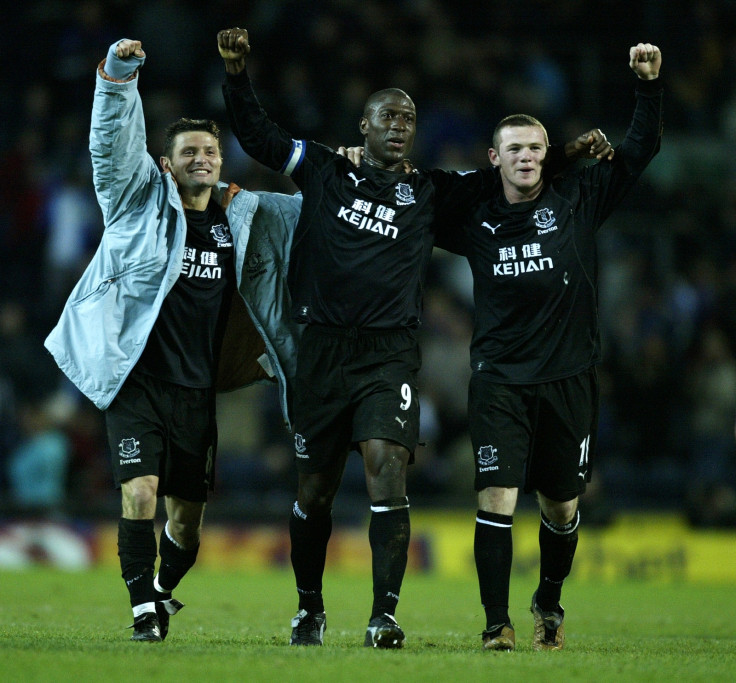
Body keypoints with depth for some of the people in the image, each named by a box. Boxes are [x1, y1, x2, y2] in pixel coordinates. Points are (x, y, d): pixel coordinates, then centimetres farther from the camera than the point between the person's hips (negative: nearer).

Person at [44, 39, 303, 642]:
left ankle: (164, 591, 36)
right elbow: (114, 141, -14)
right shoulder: (142, 200, 0)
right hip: (137, 383, -4)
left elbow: (306, 210, 23)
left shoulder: (244, 216, 9)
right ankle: (145, 611, -10)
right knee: (140, 490, -20)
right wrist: (119, 75, -29)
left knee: (188, 519, 8)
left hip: (198, 391, 4)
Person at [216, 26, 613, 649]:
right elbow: (257, 135, 13)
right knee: (314, 491, 7)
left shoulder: (428, 193, 12)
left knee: (387, 468, -18)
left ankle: (384, 615, -18)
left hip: (389, 356, -1)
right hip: (323, 351, 1)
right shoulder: (324, 171, 10)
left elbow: (495, 180, 16)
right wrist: (237, 73, 1)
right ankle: (310, 608, 25)